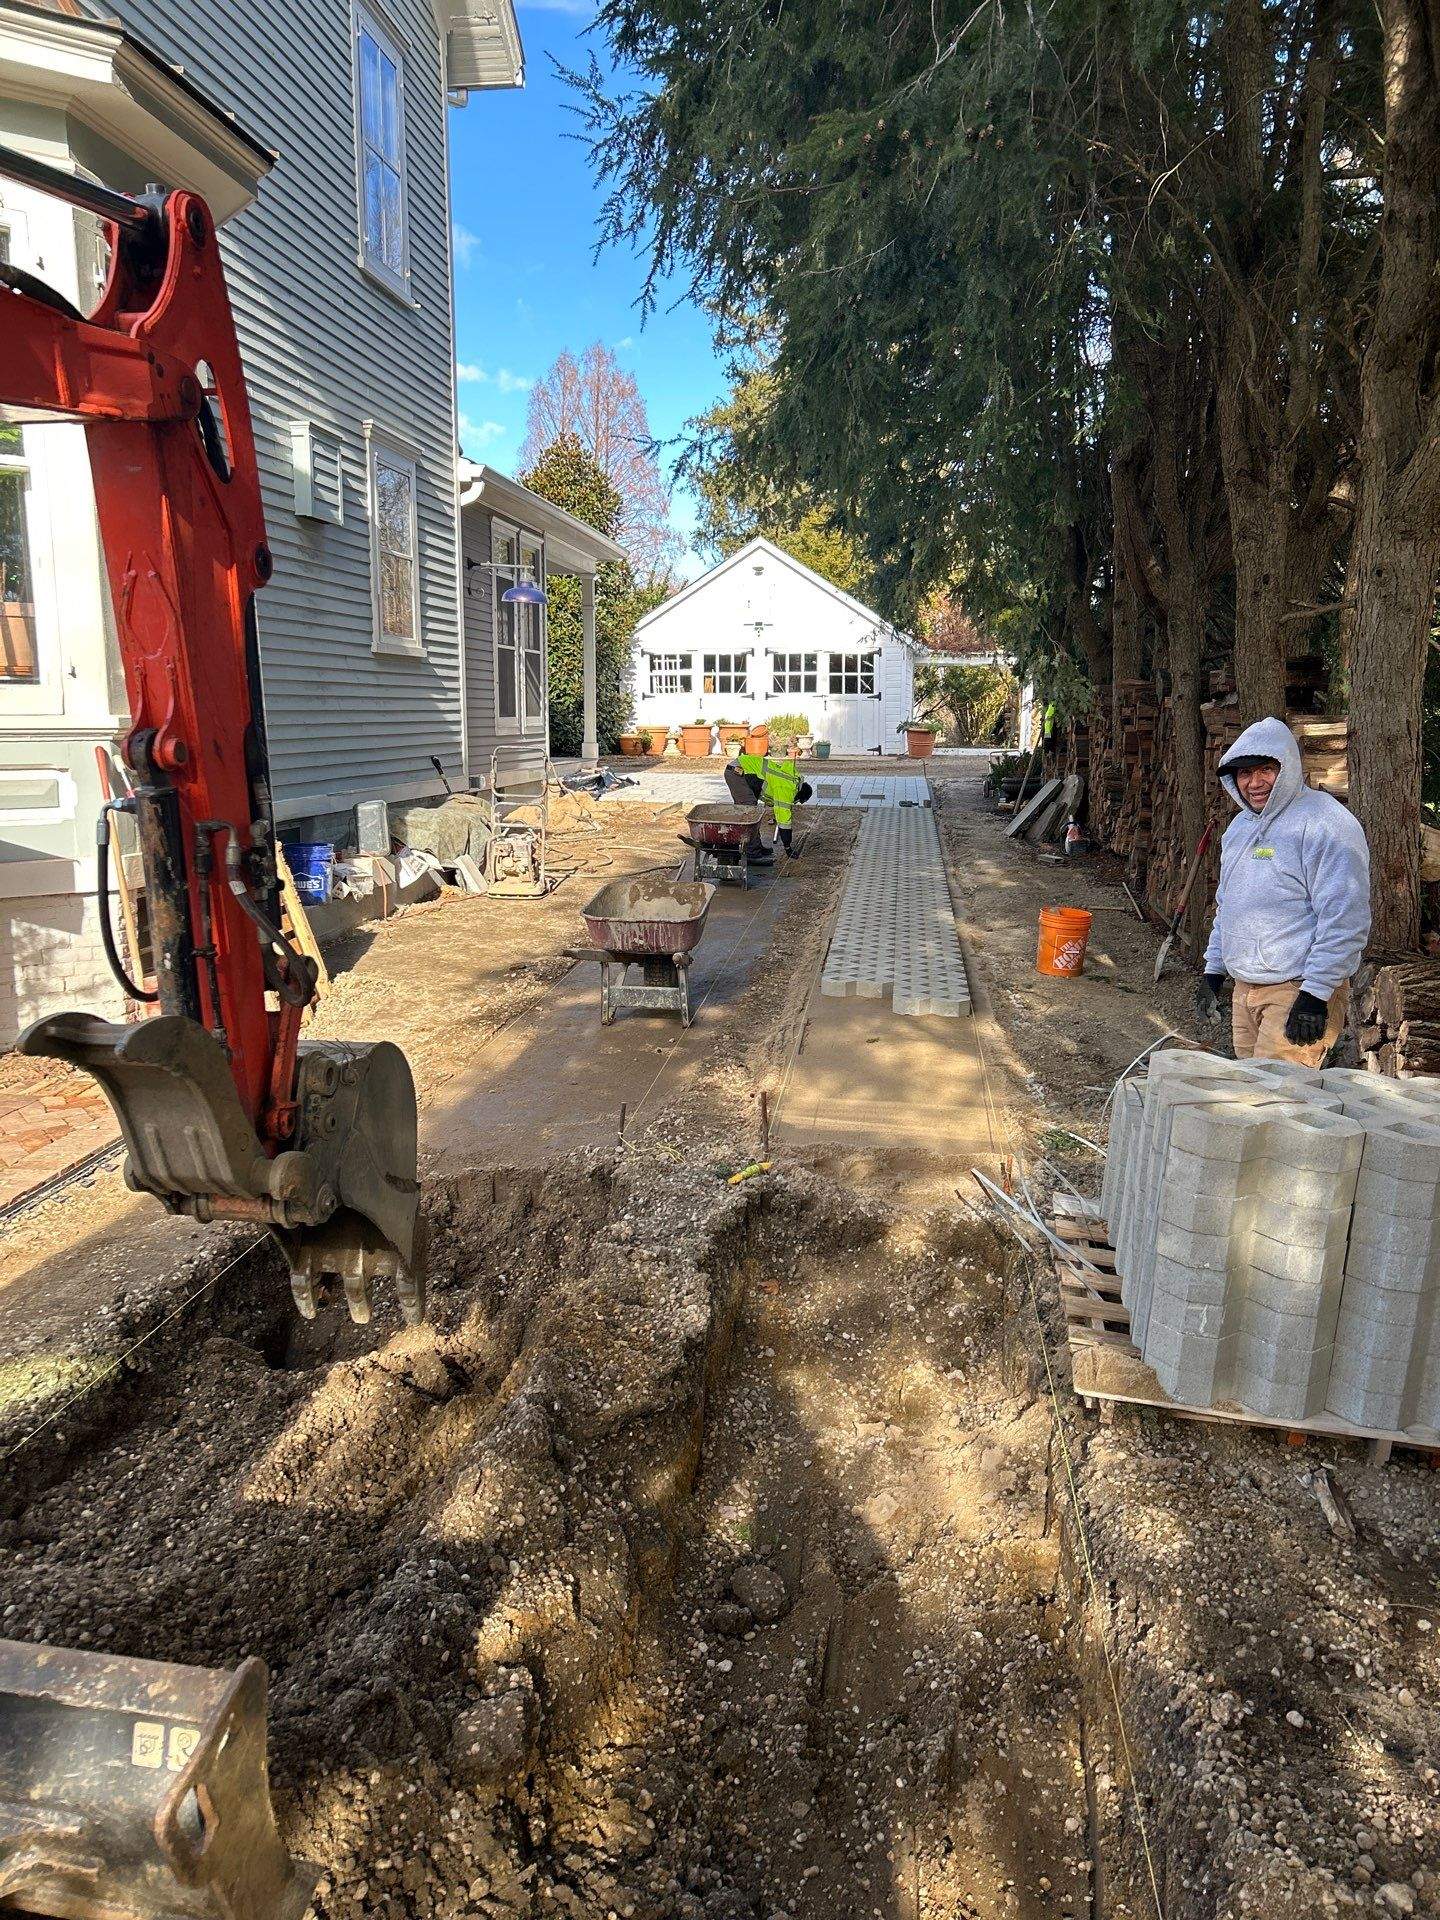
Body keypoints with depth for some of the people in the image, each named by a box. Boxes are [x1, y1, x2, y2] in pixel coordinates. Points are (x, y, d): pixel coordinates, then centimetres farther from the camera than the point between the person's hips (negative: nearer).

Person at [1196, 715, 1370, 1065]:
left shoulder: (1324, 823, -14)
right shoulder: (1240, 825, 14)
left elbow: (1345, 919, -20)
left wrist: (1316, 994, -22)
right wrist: (1213, 970, 21)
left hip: (1296, 991, -8)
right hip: (1245, 988, 8)